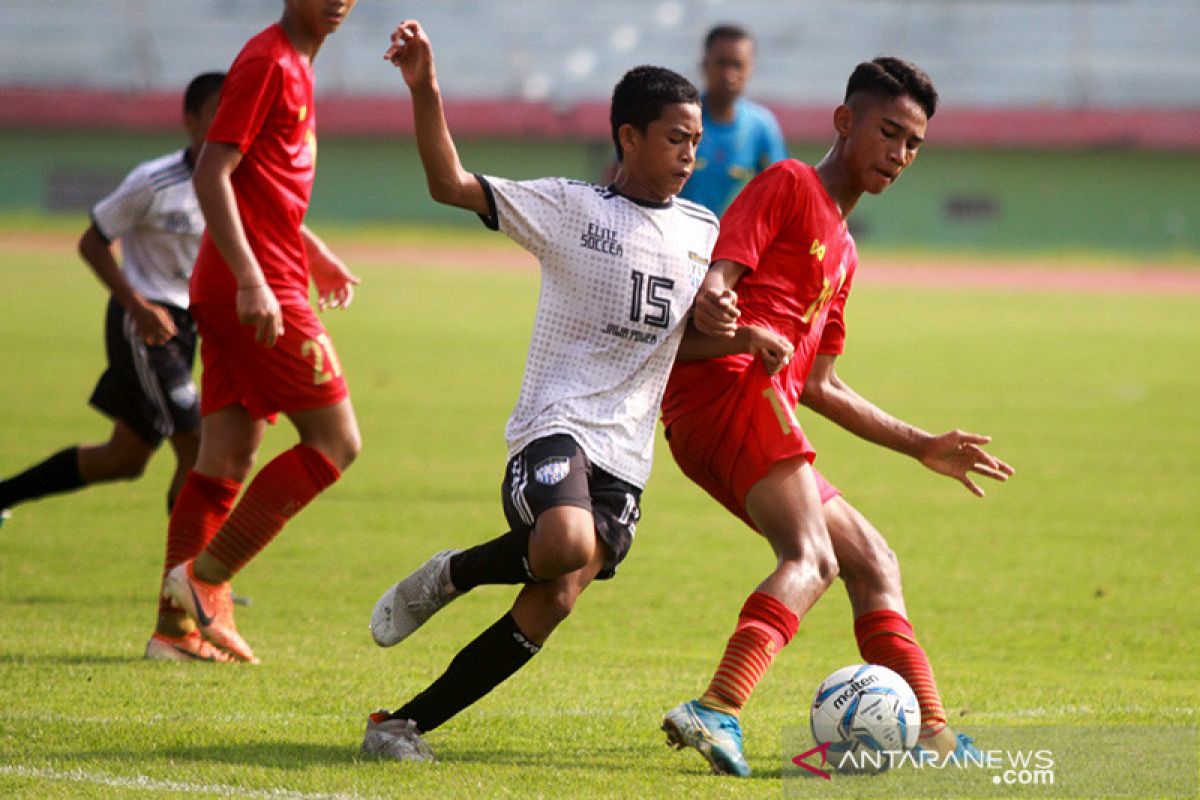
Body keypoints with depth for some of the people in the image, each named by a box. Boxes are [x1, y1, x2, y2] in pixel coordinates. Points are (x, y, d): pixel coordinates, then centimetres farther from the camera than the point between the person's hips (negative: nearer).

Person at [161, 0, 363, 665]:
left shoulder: (294, 66, 18)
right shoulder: (268, 62, -12)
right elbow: (211, 176, -19)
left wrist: (312, 253, 34)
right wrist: (251, 280, -26)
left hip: (233, 293, 9)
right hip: (261, 289, -9)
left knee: (226, 461, 7)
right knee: (335, 442, -6)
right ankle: (205, 576, -8)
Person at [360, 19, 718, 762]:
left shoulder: (704, 233, 14)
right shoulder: (570, 207, 0)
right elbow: (452, 185, -8)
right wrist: (425, 91, -21)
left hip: (627, 450, 5)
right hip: (556, 422, -5)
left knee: (551, 606, -8)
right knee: (566, 546, -35)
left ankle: (406, 722, 3)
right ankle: (451, 574, -3)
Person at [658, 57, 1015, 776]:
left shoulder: (843, 252, 30)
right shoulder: (789, 187, 4)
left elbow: (820, 387, 33)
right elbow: (713, 281, -10)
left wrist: (925, 447, 35)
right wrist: (731, 327, -32)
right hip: (729, 389, -10)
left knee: (873, 562, 13)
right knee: (811, 559, -26)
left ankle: (933, 738, 11)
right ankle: (716, 711, -44)